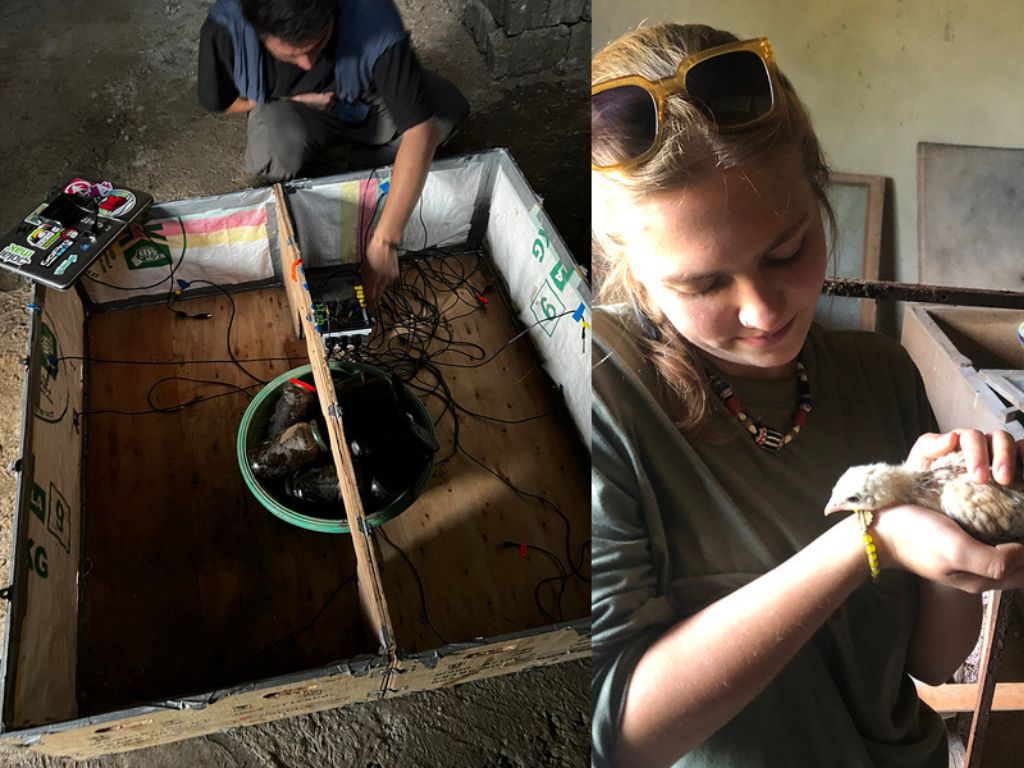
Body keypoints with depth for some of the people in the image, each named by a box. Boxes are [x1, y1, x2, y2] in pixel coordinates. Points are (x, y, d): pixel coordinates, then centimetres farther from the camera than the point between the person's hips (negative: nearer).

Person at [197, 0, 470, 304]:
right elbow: (217, 101, -10)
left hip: (364, 105, 1)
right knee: (280, 143, -37)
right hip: (286, 111, -1)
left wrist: (383, 241, -47)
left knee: (448, 107, -27)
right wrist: (289, 99, -24)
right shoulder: (227, 27, -32)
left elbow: (421, 128, -43)